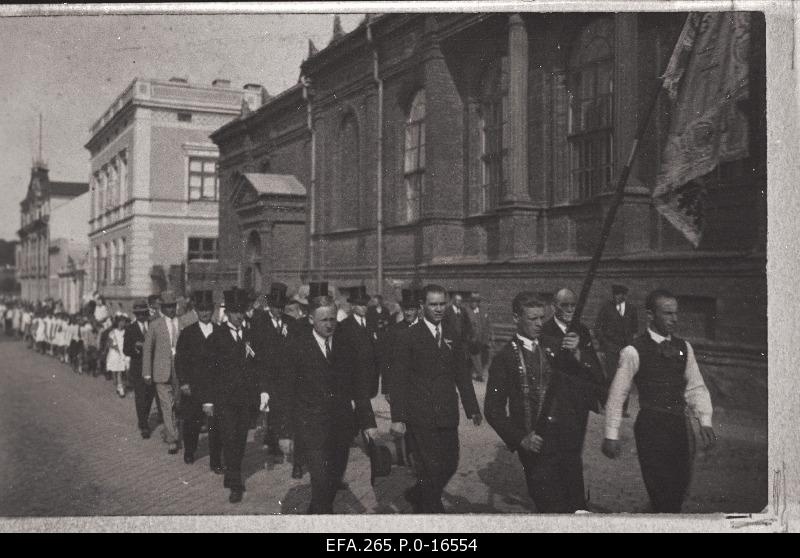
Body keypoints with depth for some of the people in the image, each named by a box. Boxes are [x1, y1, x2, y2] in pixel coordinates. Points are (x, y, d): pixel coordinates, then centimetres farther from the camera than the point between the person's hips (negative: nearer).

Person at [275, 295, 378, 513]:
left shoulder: (346, 344, 5)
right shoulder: (297, 346, -5)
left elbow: (360, 385, 9)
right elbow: (284, 392, -3)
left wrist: (368, 421, 3)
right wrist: (284, 432, -6)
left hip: (342, 425, 4)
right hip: (311, 427, -4)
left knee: (334, 481, 12)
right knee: (322, 482, -12)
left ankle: (314, 513, 35)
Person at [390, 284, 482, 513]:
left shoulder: (452, 336, 10)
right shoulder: (409, 337, -5)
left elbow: (462, 374, 14)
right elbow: (399, 380, -6)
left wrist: (472, 408, 10)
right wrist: (398, 417, -11)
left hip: (448, 416, 5)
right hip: (421, 417, -5)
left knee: (450, 465, 11)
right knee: (430, 469, -2)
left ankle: (416, 495, 34)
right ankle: (432, 509, 18)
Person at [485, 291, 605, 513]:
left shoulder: (557, 346, 5)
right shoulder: (505, 358, -2)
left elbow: (597, 379, 1)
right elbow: (493, 409, 0)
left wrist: (577, 354, -16)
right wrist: (520, 438, -10)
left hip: (568, 442, 3)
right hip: (536, 446, -3)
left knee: (576, 507, 9)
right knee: (551, 509, -3)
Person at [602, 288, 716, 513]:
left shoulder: (684, 348, 6)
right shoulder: (633, 352, -10)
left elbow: (696, 387, 11)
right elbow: (617, 395, -5)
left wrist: (705, 421, -3)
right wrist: (611, 435, -3)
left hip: (681, 425, 6)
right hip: (651, 427, -5)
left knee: (681, 484, 14)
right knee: (660, 491, -5)